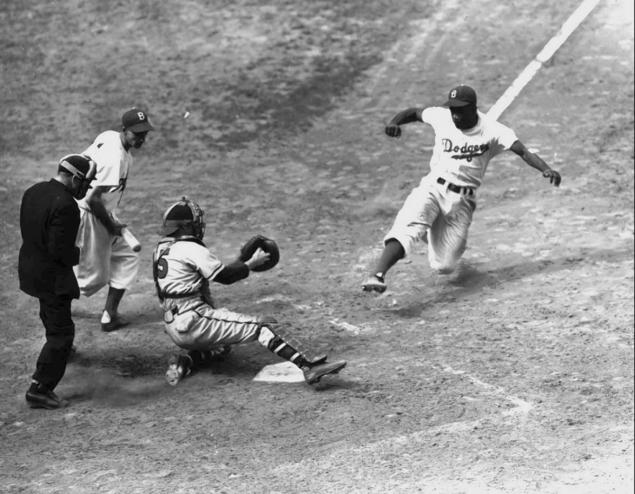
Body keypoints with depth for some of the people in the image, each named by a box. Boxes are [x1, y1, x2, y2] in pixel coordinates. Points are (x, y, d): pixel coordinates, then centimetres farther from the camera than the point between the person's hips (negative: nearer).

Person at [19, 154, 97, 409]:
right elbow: (60, 251, -28)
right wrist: (77, 254, -7)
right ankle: (40, 390, 0)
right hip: (52, 275, -9)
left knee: (51, 314, 32)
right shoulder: (64, 206, -26)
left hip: (29, 267, 9)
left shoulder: (33, 192, 1)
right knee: (61, 332, -1)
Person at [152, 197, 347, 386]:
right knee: (265, 325, -11)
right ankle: (309, 365, -24)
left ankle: (184, 363, 8)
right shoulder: (190, 249, -12)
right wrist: (252, 263, 4)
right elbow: (225, 276, -8)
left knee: (221, 345, 33)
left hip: (173, 328, 9)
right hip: (194, 323, -9)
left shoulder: (161, 250, 15)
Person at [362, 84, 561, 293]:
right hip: (432, 188, 1)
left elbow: (523, 152, -20)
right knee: (407, 228, -30)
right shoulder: (441, 116, -3)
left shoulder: (492, 130, -11)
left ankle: (433, 234, 32)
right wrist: (393, 122, -9)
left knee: (443, 266, 0)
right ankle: (377, 275, -28)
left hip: (462, 201, -1)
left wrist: (546, 169, -38)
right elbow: (413, 112, 13)